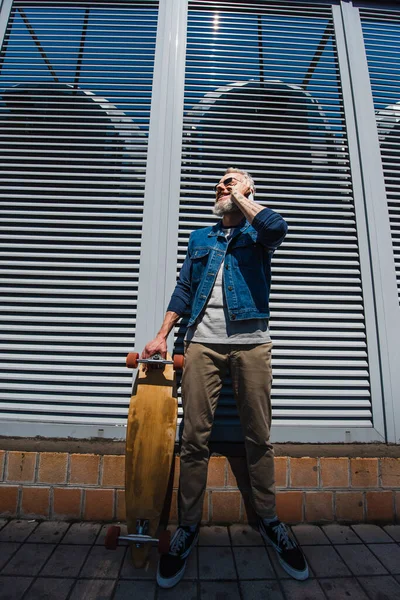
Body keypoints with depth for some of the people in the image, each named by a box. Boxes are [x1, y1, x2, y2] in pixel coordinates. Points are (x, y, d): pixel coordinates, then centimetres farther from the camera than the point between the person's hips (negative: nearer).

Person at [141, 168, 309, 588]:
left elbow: (277, 228, -12)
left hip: (251, 342, -1)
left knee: (259, 437, 6)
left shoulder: (258, 232, 15)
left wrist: (242, 197, 3)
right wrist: (162, 335, 6)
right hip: (203, 342, 2)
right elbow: (183, 289, 16)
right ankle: (188, 525, 19)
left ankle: (268, 520, 26)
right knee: (194, 437, 2)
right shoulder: (200, 237, 22)